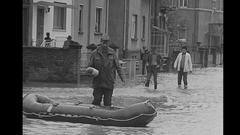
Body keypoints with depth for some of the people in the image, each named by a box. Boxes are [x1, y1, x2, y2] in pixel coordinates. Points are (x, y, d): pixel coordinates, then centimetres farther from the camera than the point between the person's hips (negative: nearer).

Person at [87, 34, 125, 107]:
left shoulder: (112, 53, 5)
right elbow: (90, 66, 6)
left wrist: (120, 75, 4)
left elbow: (117, 65, 11)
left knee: (108, 103, 2)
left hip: (109, 83, 1)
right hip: (98, 82, -1)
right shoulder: (95, 53, 1)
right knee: (96, 101, -2)